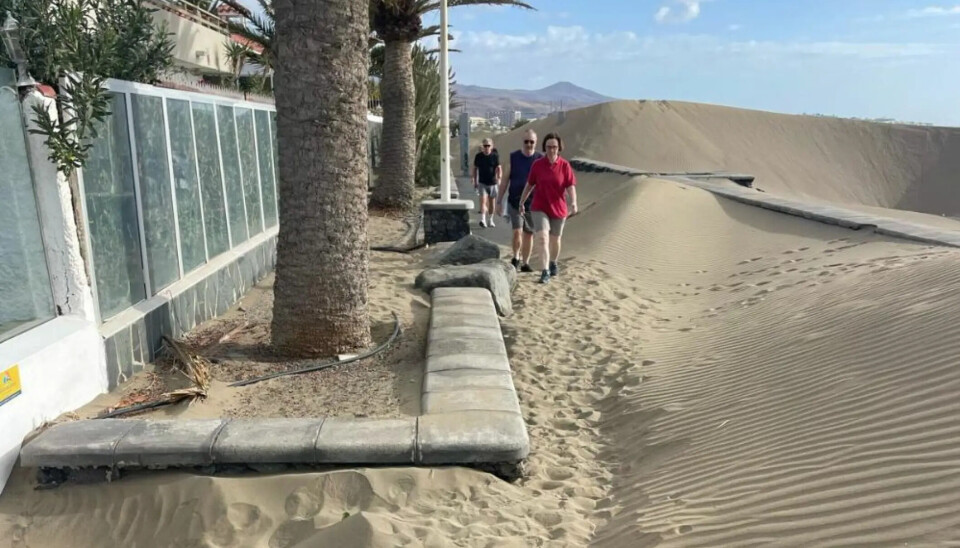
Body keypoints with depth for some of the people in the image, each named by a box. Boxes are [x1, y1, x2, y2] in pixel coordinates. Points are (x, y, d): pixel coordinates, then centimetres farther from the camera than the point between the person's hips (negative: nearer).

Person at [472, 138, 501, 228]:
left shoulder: (495, 156, -2)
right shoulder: (478, 156, 1)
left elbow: (499, 168, -6)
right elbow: (475, 169, 11)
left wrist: (499, 178, -24)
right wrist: (475, 181, 9)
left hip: (492, 183, 1)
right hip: (482, 182, -1)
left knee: (492, 202, 10)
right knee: (483, 200, -15)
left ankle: (490, 220, 25)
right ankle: (482, 220, -22)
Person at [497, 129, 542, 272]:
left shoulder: (541, 160, 0)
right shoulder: (513, 157, -2)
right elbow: (504, 181, 2)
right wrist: (499, 202, 0)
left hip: (532, 203, 2)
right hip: (515, 202, -1)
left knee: (529, 234, 9)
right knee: (517, 232, -15)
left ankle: (525, 263, 22)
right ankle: (516, 258, 8)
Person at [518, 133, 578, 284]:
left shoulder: (565, 165, -7)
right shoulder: (537, 165, -4)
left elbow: (571, 186, -11)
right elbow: (529, 185, 7)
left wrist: (573, 203, -27)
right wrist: (521, 202, 13)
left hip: (558, 208, 1)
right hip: (539, 208, 0)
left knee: (555, 239, 16)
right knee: (542, 237, -15)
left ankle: (553, 263, 40)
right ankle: (545, 271, -14)